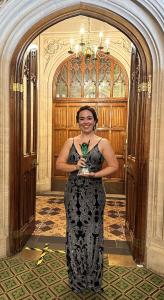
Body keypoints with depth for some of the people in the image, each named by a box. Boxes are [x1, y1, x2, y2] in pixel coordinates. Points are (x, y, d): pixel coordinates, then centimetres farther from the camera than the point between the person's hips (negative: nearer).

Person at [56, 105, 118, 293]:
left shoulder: (102, 143, -1)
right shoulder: (70, 142, 6)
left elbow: (114, 166, -4)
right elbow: (59, 164, 2)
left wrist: (95, 174, -17)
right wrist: (75, 167, -16)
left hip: (94, 194, -2)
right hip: (73, 193, 2)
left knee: (92, 233, 8)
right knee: (74, 232, 10)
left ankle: (93, 279, 31)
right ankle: (76, 279, 31)